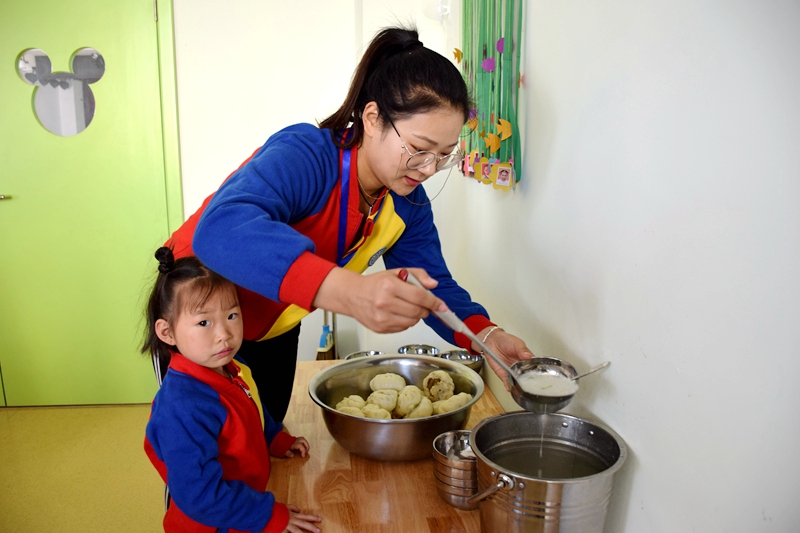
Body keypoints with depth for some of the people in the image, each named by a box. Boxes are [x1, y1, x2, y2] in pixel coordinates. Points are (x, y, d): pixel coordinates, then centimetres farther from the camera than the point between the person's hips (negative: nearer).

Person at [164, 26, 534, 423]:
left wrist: (485, 334, -30)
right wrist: (349, 292, -67)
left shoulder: (408, 202, -12)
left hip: (274, 332, 6)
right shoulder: (305, 156, -36)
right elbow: (222, 229, -53)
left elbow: (433, 286, -8)